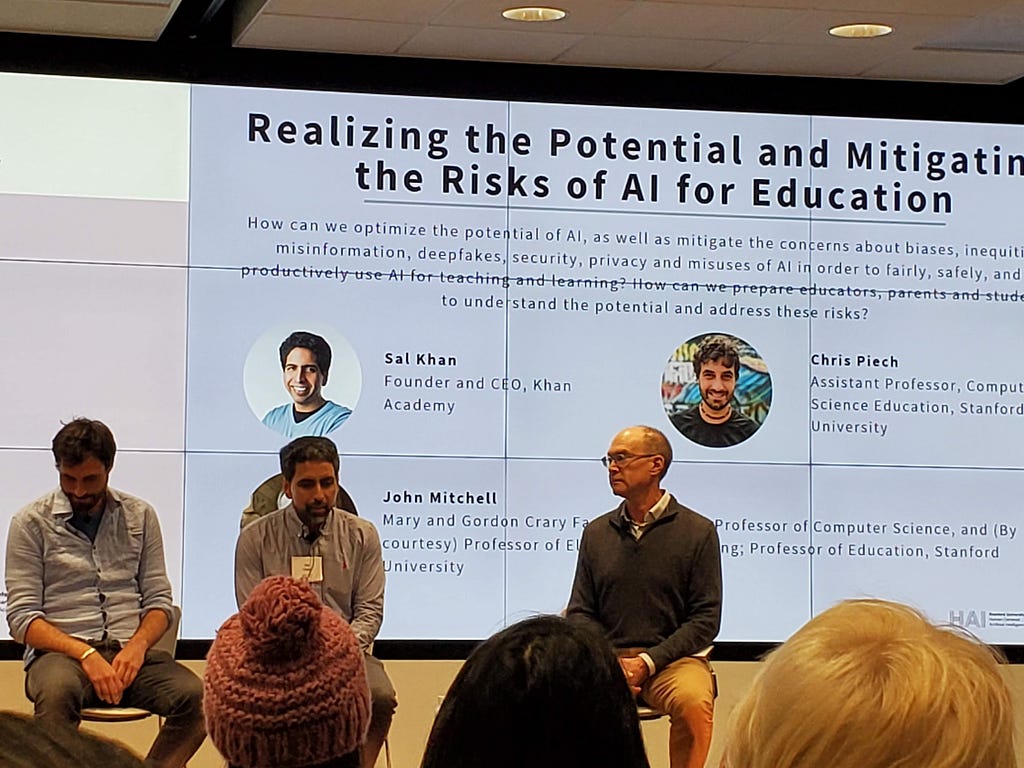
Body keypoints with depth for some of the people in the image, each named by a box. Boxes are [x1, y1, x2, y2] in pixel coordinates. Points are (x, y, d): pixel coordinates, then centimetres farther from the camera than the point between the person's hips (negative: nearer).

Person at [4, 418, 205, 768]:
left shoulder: (140, 516, 15)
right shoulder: (31, 524, 5)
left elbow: (159, 600, 14)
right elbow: (22, 617, -1)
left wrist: (138, 645, -9)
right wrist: (86, 655, -16)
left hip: (130, 651, 3)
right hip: (61, 651, -3)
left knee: (196, 696, -28)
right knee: (58, 691, -40)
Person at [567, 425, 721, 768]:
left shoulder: (697, 531, 4)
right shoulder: (597, 532, 15)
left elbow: (706, 619, 0)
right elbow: (580, 611, 14)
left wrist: (647, 662, -11)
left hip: (672, 658, -2)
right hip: (606, 658, 2)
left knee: (693, 701, -36)